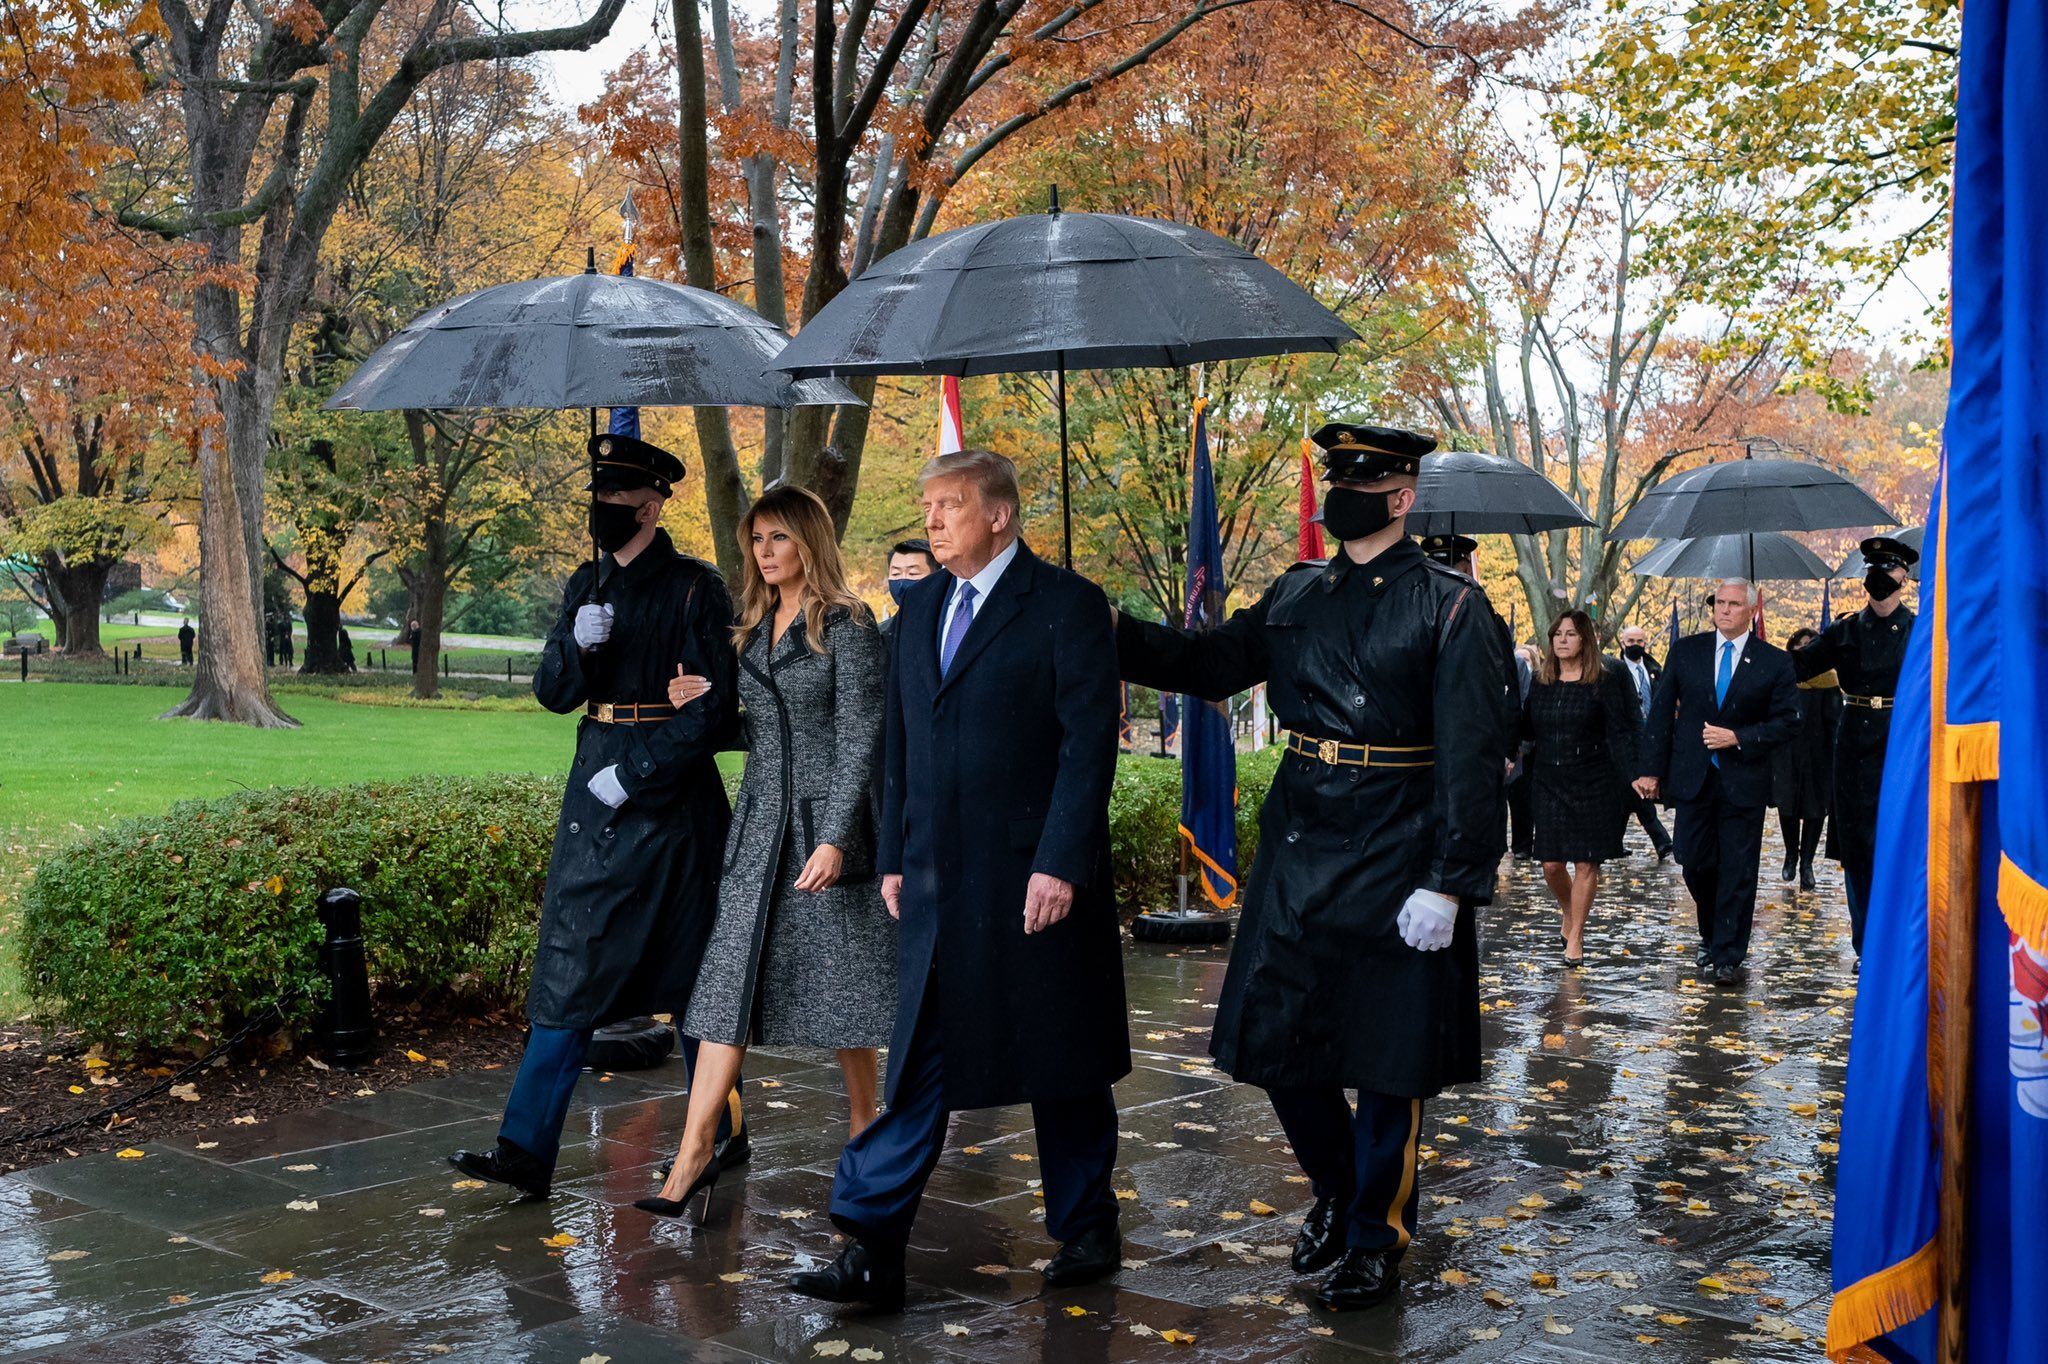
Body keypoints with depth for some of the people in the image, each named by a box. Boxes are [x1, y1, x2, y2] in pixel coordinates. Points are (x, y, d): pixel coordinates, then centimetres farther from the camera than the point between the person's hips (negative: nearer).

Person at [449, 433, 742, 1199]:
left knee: (693, 978, 6)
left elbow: (711, 710, -12)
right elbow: (552, 694, 9)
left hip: (671, 798, -5)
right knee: (568, 972, 2)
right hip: (595, 796, 6)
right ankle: (526, 1153, 1)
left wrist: (631, 776, -15)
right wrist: (578, 646, -11)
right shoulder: (587, 587, 11)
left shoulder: (694, 589, -8)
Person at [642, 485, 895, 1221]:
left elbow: (861, 737, -13)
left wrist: (835, 838, -20)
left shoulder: (847, 624, -7)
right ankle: (696, 1152, -3)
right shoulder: (753, 628, 13)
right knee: (730, 976, -2)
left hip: (827, 823, -6)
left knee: (841, 984, 4)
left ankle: (863, 1130, 22)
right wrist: (705, 708, -1)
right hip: (761, 822, 6)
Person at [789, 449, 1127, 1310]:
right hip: (937, 882, 5)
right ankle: (872, 1252, 4)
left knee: (1065, 1072, 9)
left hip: (1035, 879, -5)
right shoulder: (919, 607, 13)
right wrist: (892, 857, 11)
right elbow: (898, 743, 16)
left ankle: (1086, 1232, 26)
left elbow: (1089, 743, -12)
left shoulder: (1066, 605, -7)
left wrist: (1060, 864, -17)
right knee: (918, 1068, 4)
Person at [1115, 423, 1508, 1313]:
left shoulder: (1449, 606, -8)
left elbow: (1474, 756, -12)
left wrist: (1449, 883, -17)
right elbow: (1211, 665, 13)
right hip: (1297, 850, 5)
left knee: (1387, 1058, 5)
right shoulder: (1297, 595, 9)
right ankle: (1334, 1193, 35)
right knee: (1274, 1037, 10)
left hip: (1395, 863, -5)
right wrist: (1114, 631, -3)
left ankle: (1375, 1239, 23)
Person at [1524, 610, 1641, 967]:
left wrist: (1634, 776, -15)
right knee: (1551, 864, 1)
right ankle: (1570, 914, 30)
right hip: (1550, 784, 3)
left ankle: (1575, 936, 11)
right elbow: (1527, 730, 10)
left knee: (1586, 863, -1)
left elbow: (1620, 733, -6)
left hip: (1594, 783, -3)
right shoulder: (1541, 682, 7)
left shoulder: (1604, 681, -4)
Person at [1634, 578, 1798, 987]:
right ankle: (1711, 936, 30)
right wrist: (1651, 769, 1)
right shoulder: (1685, 651, 4)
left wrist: (1738, 738, -14)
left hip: (1744, 780, -2)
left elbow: (1787, 722, -2)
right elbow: (1661, 712, 5)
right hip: (1692, 778, 2)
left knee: (1737, 872, 0)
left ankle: (1728, 955, 8)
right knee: (1695, 863, 7)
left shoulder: (1774, 662, -1)